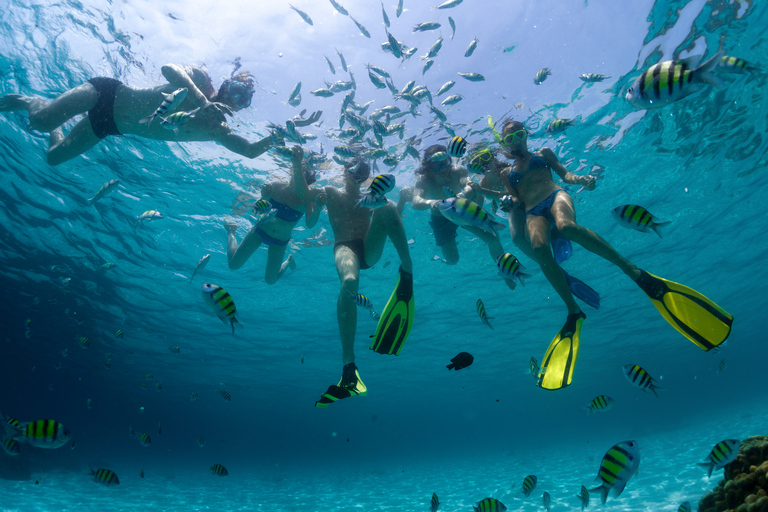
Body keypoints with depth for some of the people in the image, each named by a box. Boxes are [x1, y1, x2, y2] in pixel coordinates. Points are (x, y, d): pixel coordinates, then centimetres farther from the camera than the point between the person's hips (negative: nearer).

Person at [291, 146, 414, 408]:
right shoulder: (331, 192, 23)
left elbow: (393, 217, 18)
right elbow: (303, 193, 5)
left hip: (371, 250, 3)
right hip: (345, 248, -2)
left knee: (386, 205, -23)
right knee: (349, 281, -39)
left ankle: (407, 272, -35)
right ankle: (349, 366, -44)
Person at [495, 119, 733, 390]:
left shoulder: (543, 153, 25)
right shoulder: (507, 172, 26)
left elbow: (564, 173, 18)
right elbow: (515, 202, 18)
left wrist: (580, 179, -5)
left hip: (555, 196, -1)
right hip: (532, 213, 1)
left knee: (566, 226, -40)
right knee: (539, 248, -35)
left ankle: (635, 272, -36)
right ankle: (573, 311, -28)